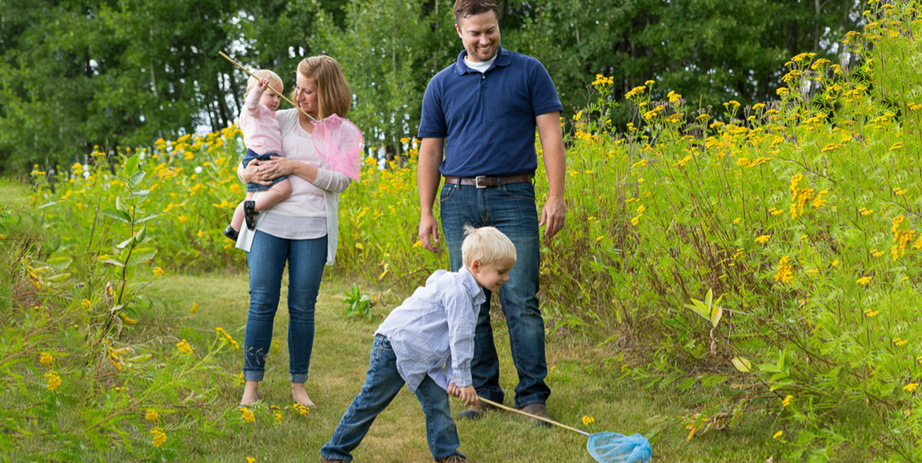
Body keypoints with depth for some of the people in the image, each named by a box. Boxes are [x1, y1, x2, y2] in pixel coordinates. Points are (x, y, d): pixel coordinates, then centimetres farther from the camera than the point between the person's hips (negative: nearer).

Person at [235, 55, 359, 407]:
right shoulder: (280, 120, 9)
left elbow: (341, 181, -6)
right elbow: (244, 164, 13)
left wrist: (294, 167, -13)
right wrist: (248, 173, -11)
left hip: (312, 229, -1)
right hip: (269, 222, 1)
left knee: (302, 308, 3)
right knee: (262, 303, -2)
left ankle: (299, 385, 15)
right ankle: (251, 384, 7)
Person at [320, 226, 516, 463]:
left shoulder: (473, 296, 7)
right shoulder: (457, 289, -24)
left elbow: (461, 340, 9)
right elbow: (460, 338, -23)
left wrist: (452, 377, 0)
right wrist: (464, 380, -18)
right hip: (394, 345, -9)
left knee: (437, 400, 1)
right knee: (371, 401, -1)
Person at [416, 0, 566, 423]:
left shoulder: (529, 72, 5)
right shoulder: (441, 85, 11)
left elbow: (550, 135, 2)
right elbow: (430, 152, 13)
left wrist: (556, 196, -8)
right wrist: (425, 212, 5)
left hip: (513, 198, -2)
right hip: (460, 201, 2)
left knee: (521, 302, -6)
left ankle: (532, 396, 1)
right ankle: (482, 392, 14)